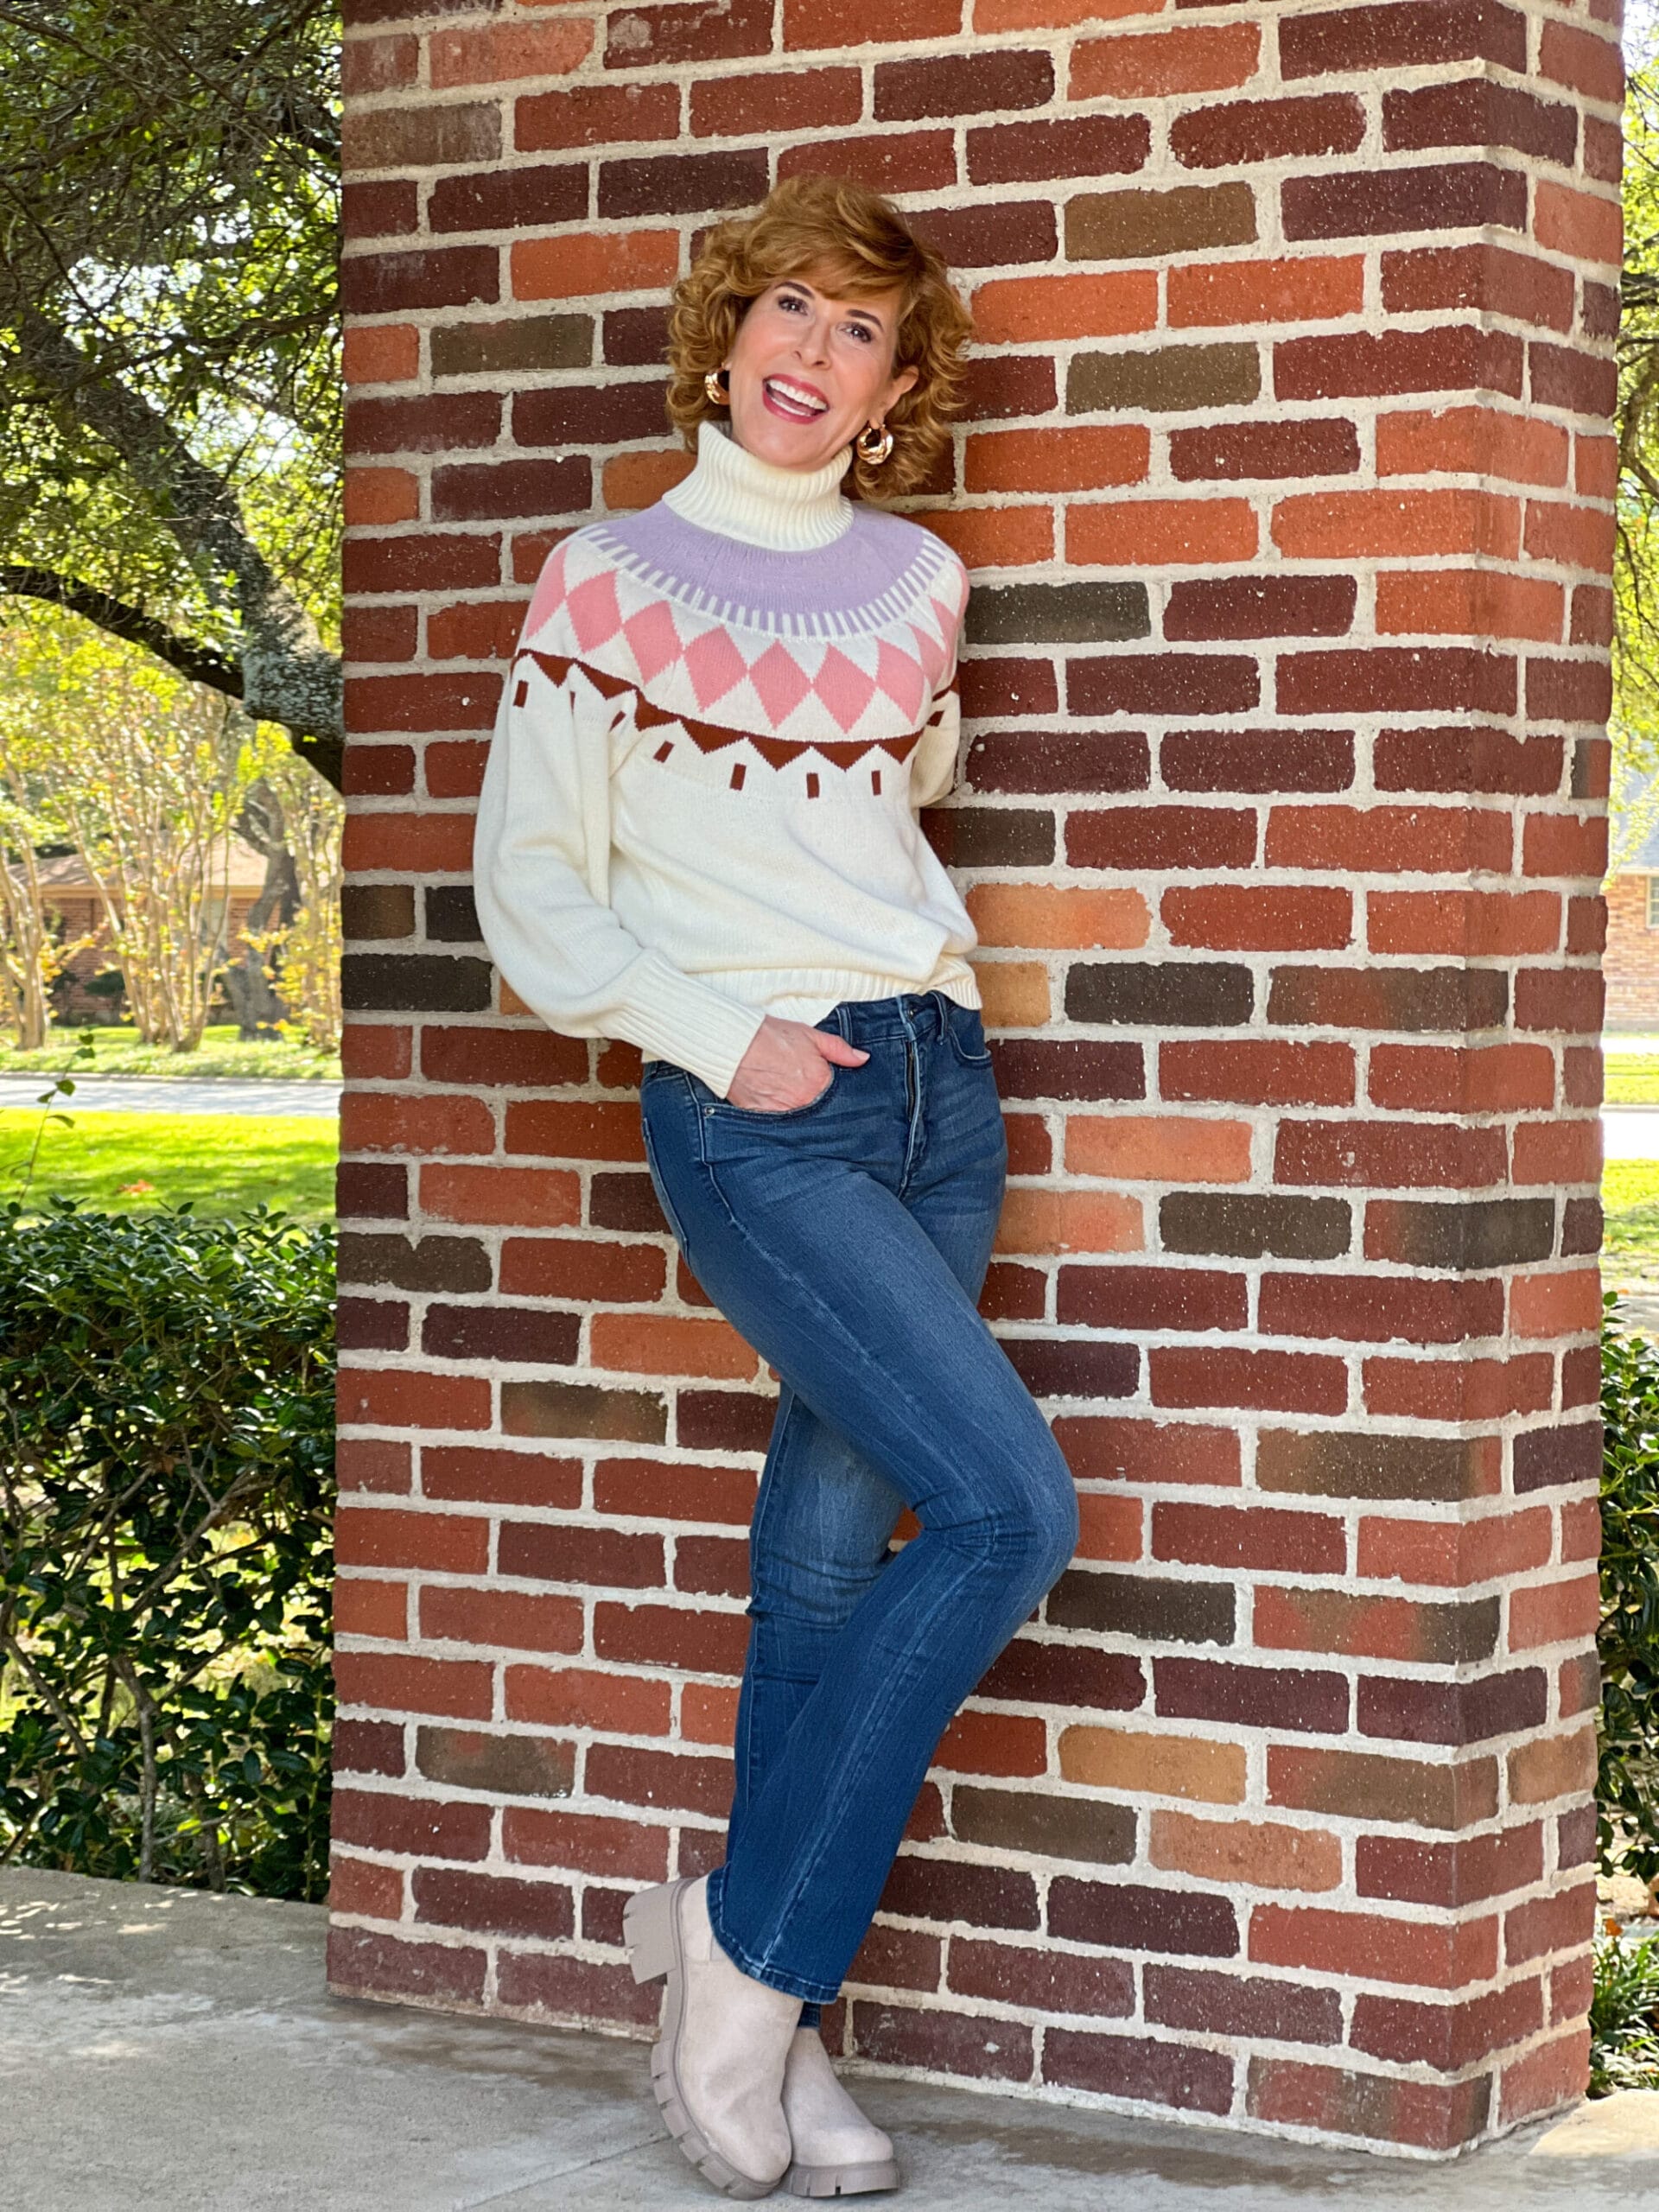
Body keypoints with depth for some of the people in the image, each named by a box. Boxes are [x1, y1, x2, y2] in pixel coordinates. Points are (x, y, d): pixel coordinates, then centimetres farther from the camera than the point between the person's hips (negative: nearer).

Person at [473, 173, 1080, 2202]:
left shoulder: (915, 581, 12)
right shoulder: (613, 577, -1)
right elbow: (531, 894, -2)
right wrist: (717, 1038, -12)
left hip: (935, 1081, 6)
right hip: (752, 1114, -5)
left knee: (836, 1549, 5)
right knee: (1010, 1510, -17)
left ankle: (752, 1976, 17)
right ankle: (744, 1959, -5)